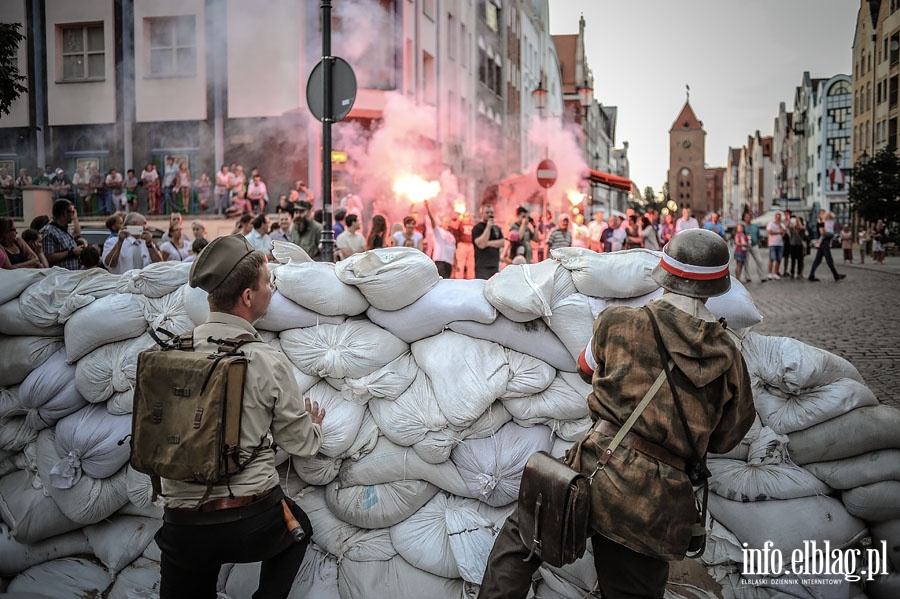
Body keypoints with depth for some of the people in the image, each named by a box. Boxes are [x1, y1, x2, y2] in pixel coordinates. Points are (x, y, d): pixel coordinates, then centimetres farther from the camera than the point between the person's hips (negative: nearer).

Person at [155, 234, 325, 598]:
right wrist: (315, 425, 21)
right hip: (253, 521, -2)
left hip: (184, 527, 3)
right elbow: (301, 444, -2)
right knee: (298, 527, 30)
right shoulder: (268, 362, -14)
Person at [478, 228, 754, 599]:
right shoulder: (730, 360, 4)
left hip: (600, 472, -3)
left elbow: (587, 367, 17)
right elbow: (724, 439, 15)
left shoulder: (618, 323, -5)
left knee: (518, 538, 17)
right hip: (659, 509, 4)